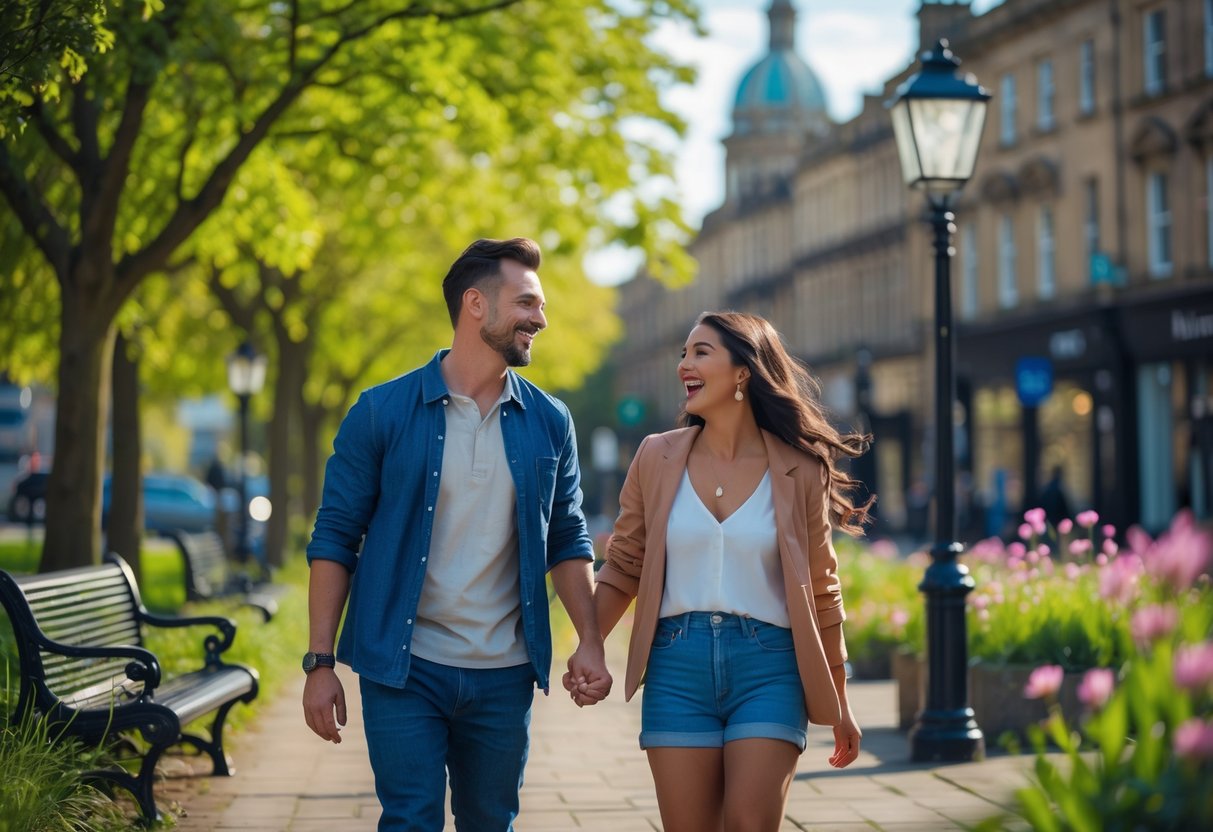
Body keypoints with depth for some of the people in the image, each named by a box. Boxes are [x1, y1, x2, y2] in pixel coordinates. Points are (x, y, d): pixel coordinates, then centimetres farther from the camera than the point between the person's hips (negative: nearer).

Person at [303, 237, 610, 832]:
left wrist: (591, 642, -1)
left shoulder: (549, 424, 6)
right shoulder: (383, 413, -4)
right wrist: (320, 662, -8)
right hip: (404, 670, -3)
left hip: (504, 675, 3)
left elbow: (567, 541, 12)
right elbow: (335, 539, -2)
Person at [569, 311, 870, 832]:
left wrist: (840, 705, 10)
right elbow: (623, 568, 9)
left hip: (768, 669, -2)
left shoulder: (799, 471, 1)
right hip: (677, 665, 2)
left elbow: (820, 593, 7)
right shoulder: (657, 458, 5)